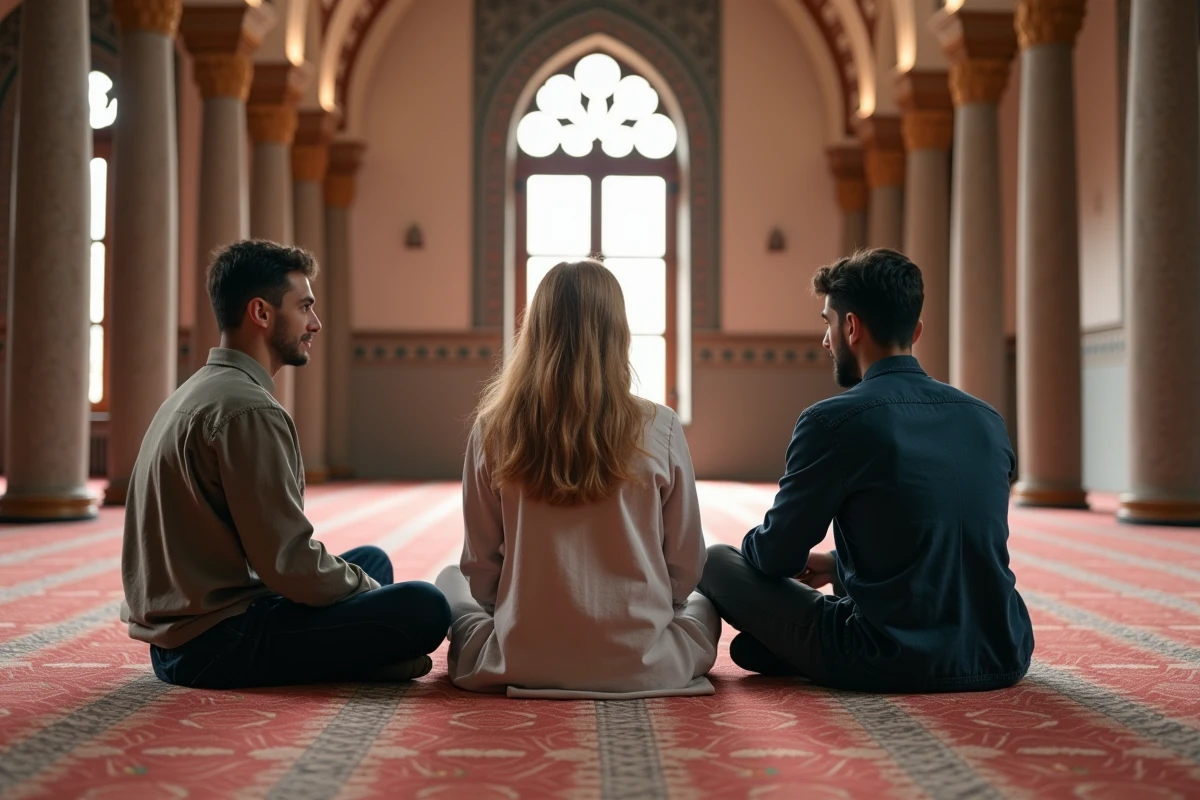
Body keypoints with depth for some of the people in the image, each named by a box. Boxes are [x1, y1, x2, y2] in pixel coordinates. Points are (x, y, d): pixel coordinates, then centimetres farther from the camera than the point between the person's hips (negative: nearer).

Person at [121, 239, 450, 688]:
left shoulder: (195, 394, 15)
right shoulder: (247, 410, -18)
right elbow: (288, 564, -20)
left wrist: (362, 583, 11)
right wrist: (369, 590, -3)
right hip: (217, 643, -11)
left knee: (372, 560, 21)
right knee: (424, 609, -20)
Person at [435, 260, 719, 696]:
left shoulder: (493, 430, -7)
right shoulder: (659, 429, -10)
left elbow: (480, 569, 0)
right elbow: (686, 567, -1)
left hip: (521, 666, 1)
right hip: (641, 668, 0)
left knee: (450, 580, 29)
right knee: (703, 604, 32)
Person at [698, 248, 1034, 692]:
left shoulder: (832, 422, -13)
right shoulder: (988, 421, 5)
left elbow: (776, 555, -3)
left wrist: (757, 546, 21)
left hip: (893, 667, -6)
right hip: (1003, 659, 6)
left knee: (716, 561, 11)